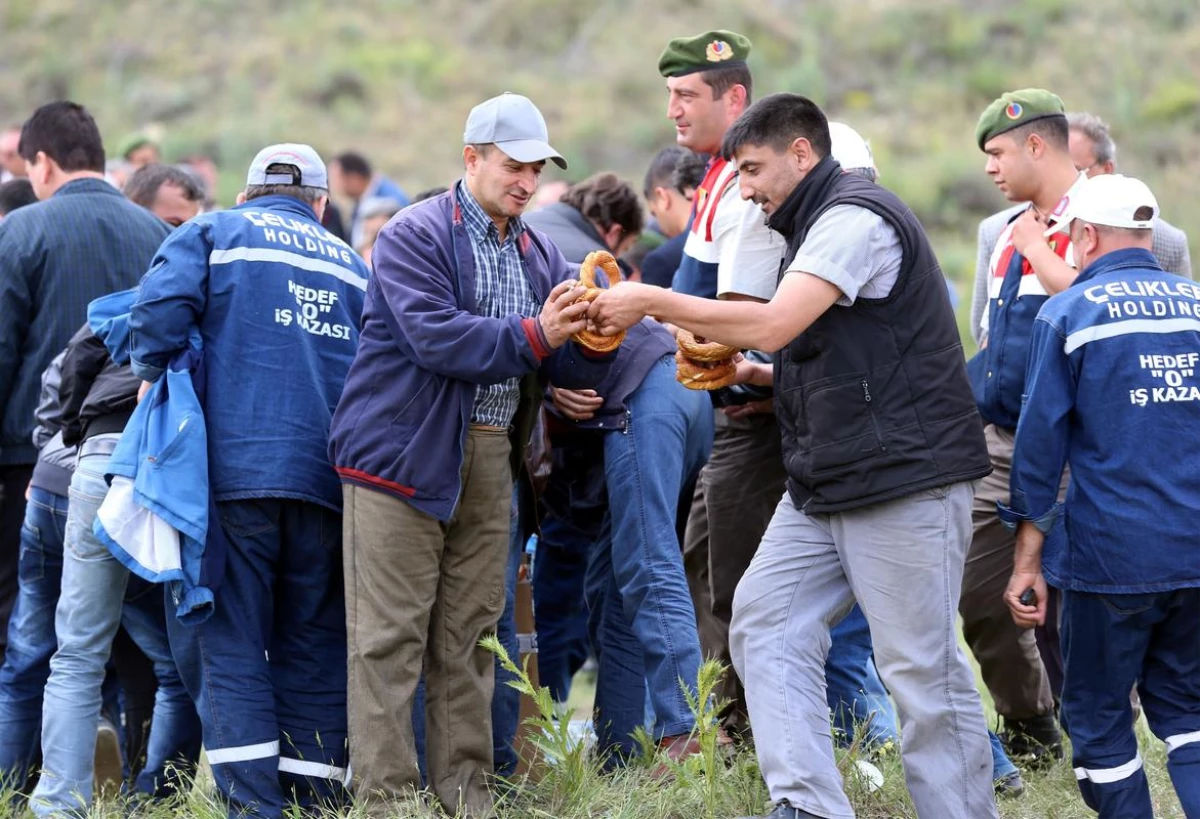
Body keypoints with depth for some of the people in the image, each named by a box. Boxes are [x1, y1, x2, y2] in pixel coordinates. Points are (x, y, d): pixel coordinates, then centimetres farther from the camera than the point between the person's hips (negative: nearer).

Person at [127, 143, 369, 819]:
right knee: (314, 648, 9)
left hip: (233, 467, -3)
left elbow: (160, 313, -9)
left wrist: (155, 383, 6)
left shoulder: (212, 234, 8)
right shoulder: (353, 265, 20)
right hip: (328, 480, 4)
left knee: (227, 644, -3)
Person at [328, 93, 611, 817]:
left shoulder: (539, 255, 14)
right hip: (403, 452, -6)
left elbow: (572, 368, 9)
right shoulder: (416, 236, -7)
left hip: (490, 459, 7)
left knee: (468, 638, 10)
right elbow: (434, 338, -20)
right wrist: (534, 335, -25)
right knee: (390, 639, -5)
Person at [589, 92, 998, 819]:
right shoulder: (819, 225, 20)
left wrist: (651, 302, -15)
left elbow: (771, 325, -23)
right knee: (764, 623, -1)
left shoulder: (854, 218, -13)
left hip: (905, 478, -10)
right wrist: (745, 374, 11)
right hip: (828, 486, 10)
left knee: (921, 665, -7)